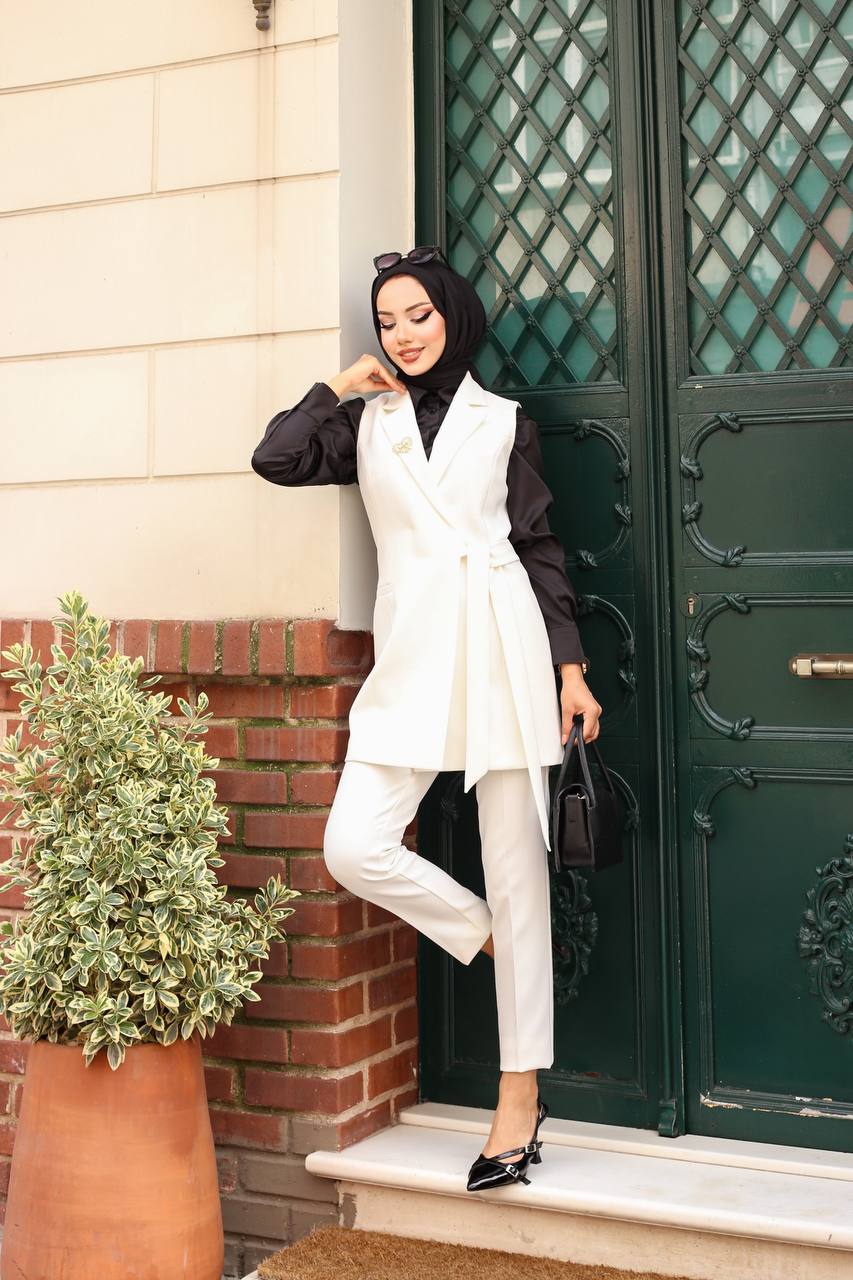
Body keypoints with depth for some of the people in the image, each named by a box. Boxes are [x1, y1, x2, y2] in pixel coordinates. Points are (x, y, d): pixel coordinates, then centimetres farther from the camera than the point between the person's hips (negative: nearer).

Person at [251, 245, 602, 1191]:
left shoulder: (503, 420, 12)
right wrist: (343, 384, 9)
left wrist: (571, 667, 2)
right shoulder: (367, 422, 16)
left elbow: (542, 549, 9)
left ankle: (520, 1093, 8)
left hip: (503, 644, -2)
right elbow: (276, 458, 1)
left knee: (517, 870, -1)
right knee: (353, 847, -13)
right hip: (410, 658, 2)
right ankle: (487, 937, 15)